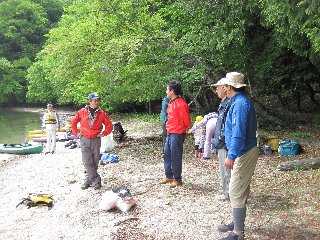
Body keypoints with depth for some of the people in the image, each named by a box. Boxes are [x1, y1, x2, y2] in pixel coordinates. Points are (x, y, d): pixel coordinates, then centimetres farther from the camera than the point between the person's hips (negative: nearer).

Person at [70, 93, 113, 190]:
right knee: (87, 162, -8)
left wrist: (103, 133, -1)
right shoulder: (82, 112, 2)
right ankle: (96, 180, -2)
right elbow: (73, 122, 11)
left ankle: (88, 180, 15)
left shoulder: (101, 113, 2)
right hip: (84, 140, -1)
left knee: (94, 162, 3)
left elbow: (109, 125, 9)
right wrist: (76, 133, 5)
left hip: (96, 140, 1)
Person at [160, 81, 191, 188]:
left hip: (177, 134, -10)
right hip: (169, 133, 10)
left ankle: (177, 179, 9)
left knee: (175, 157, -2)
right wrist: (169, 127, 12)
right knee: (167, 155, 15)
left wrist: (180, 128, 1)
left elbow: (186, 121, -15)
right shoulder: (171, 103, 12)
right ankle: (169, 176, 27)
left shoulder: (181, 104, -17)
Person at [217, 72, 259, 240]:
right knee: (240, 190, 20)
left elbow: (239, 133, -27)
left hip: (244, 154, -11)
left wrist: (232, 155, -30)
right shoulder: (241, 101, 13)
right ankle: (237, 223, 34)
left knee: (237, 193, -7)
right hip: (244, 152, 11)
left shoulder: (240, 104, -20)